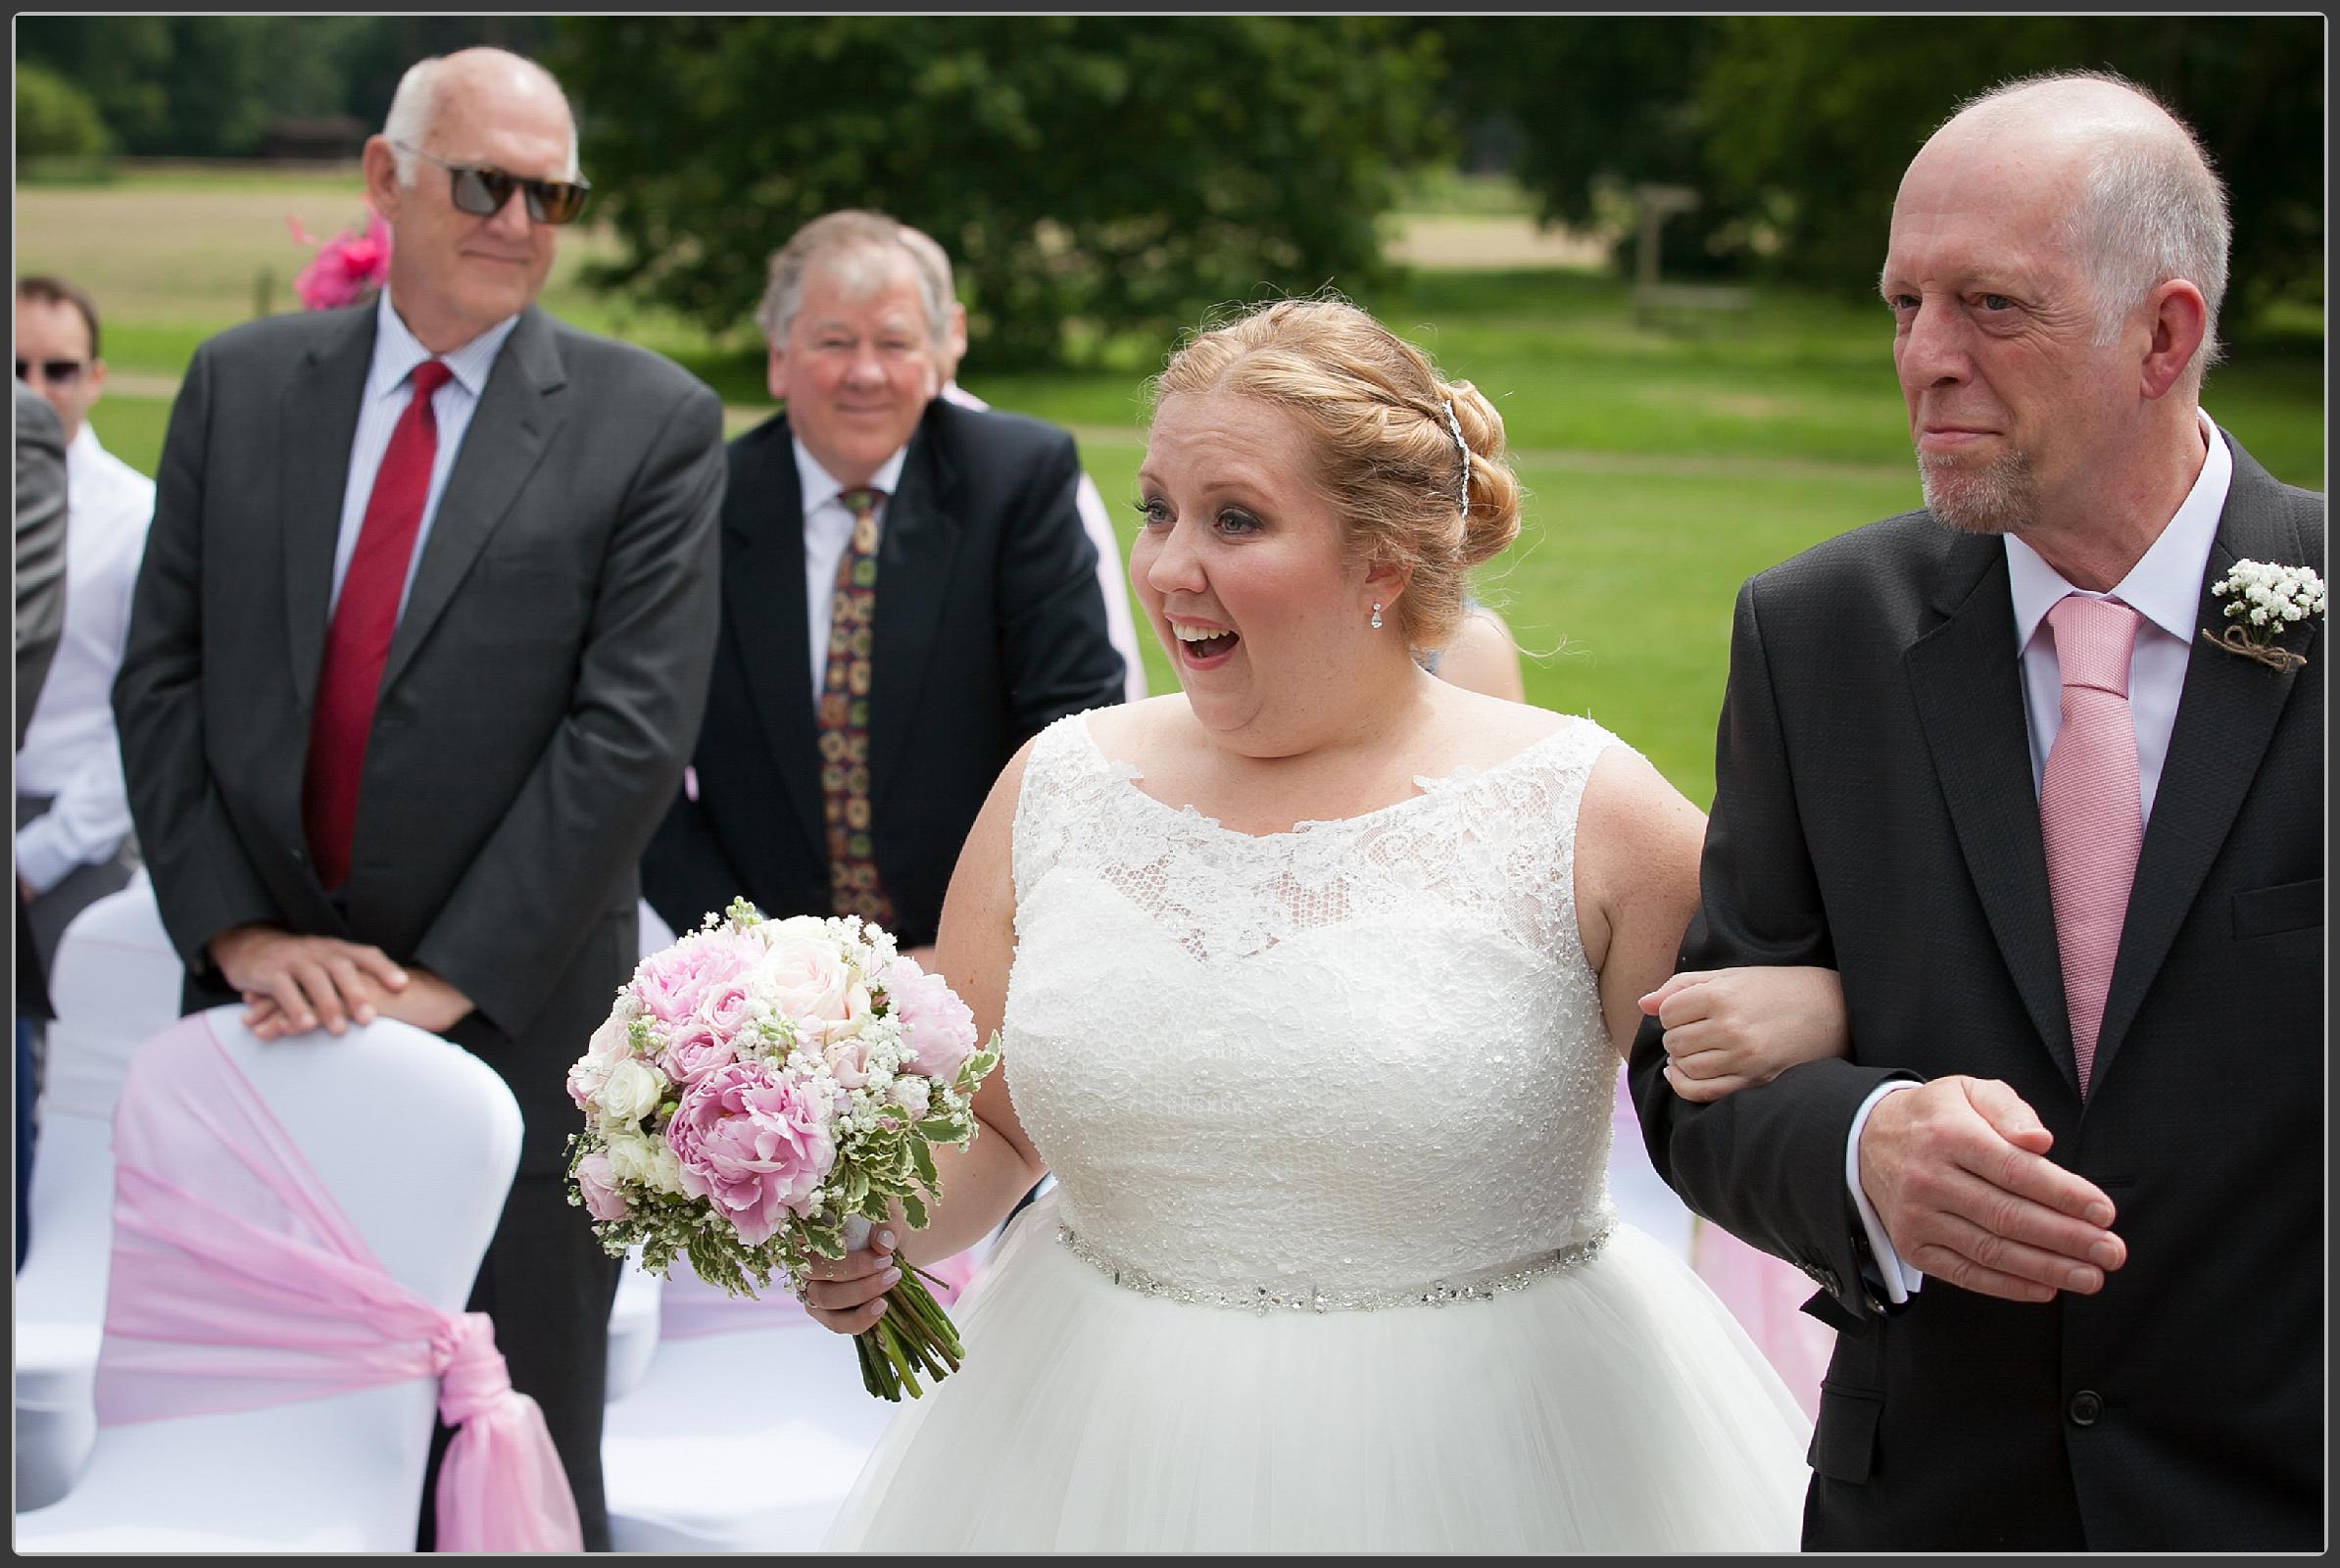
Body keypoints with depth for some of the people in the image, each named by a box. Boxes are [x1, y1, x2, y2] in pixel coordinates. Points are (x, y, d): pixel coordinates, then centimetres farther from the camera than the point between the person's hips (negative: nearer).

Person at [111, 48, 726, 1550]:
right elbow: (164, 677, 5)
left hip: (514, 1016, -3)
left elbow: (633, 727, -10)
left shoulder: (653, 423, -3)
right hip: (266, 1002, 3)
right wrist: (235, 928, -7)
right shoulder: (242, 383, 7)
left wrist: (447, 979, -15)